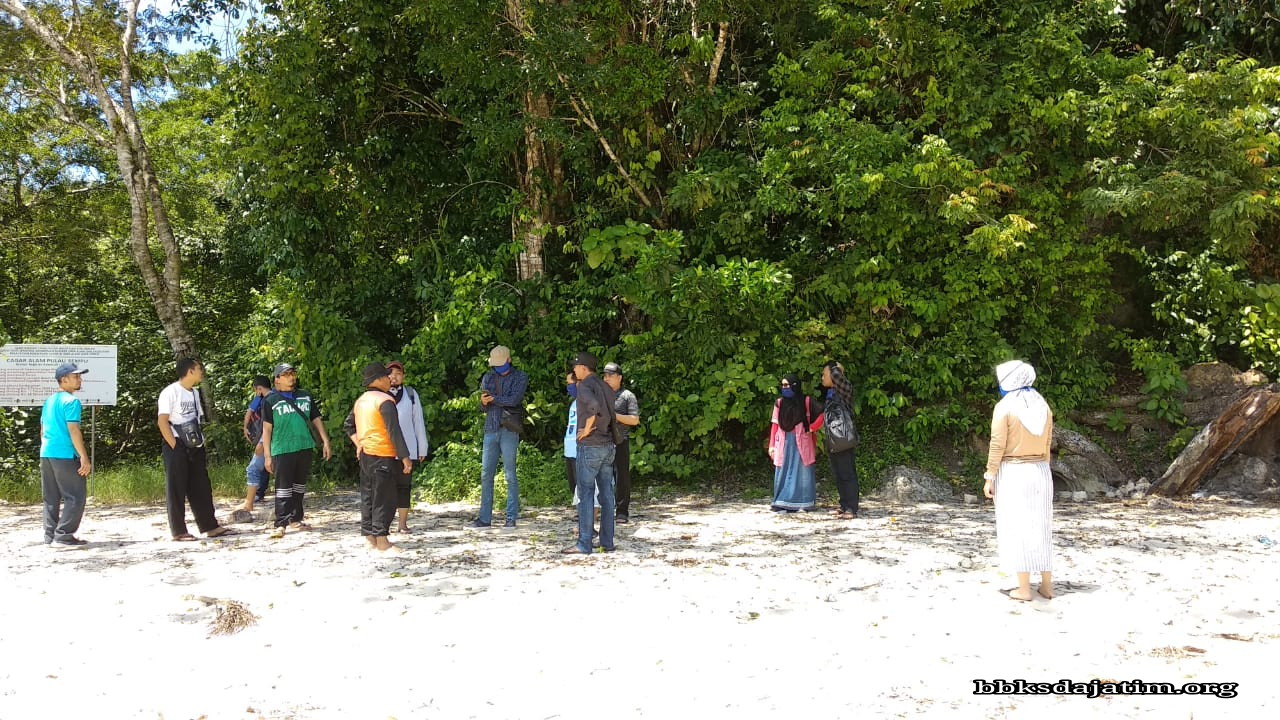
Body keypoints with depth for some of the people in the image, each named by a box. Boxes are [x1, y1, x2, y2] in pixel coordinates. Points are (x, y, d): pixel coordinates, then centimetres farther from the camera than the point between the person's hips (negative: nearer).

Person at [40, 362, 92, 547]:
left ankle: (50, 535, 14)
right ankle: (64, 536, -7)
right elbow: (73, 431, -17)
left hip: (46, 454, 9)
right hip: (65, 455, -9)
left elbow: (43, 431, 20)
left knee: (51, 499, 12)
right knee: (75, 497, -4)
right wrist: (84, 457, -17)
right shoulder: (71, 401, -10)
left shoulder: (49, 401, 16)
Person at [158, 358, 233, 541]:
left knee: (201, 489, 9)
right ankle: (178, 531, 4)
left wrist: (202, 447, 12)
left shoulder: (195, 393, 16)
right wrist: (175, 447, -17)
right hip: (177, 448, -7)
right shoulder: (170, 392, -8)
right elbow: (162, 422, -14)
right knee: (177, 489, -1)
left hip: (195, 448, 7)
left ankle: (210, 527, 13)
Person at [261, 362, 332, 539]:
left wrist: (325, 441, 6)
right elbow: (267, 429, 0)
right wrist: (267, 455, -5)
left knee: (300, 485, 12)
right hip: (282, 450, -4)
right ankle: (281, 524, -8)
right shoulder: (271, 401, 1)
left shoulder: (306, 396, 12)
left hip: (305, 447, 4)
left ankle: (295, 519, 21)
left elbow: (316, 420, 15)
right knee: (283, 487, -8)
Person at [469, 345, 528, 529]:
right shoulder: (488, 378, 17)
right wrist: (484, 401, -13)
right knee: (486, 474, 2)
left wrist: (493, 399, -5)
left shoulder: (520, 377, 5)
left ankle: (511, 517, 1)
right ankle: (485, 517, 7)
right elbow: (483, 405, 9)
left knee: (510, 474, -3)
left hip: (509, 429, -4)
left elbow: (514, 399, -11)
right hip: (491, 429, 4)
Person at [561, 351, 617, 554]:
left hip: (589, 446, -8)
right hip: (608, 445, 8)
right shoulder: (606, 387, 15)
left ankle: (584, 543, -3)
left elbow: (595, 406, -29)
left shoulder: (585, 385, -10)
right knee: (606, 494, 8)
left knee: (586, 494, -4)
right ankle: (607, 541, 12)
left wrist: (587, 429, -19)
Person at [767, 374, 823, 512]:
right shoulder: (779, 402, 7)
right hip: (784, 442, 2)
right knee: (784, 472, 0)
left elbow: (821, 416, 0)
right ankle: (783, 504, 2)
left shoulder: (805, 401, 0)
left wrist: (811, 428, -8)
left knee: (802, 471, 0)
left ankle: (803, 503, 6)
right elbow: (775, 424, 5)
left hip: (801, 442, -2)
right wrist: (772, 445, 2)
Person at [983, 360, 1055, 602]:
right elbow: (1046, 444, 11)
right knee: (1040, 527, 12)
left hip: (1012, 473, -5)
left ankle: (1024, 589, 2)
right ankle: (1047, 585, 17)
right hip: (1040, 472, 6)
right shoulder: (1043, 407, 6)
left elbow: (997, 446, -13)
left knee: (1017, 528, 0)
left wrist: (989, 478, -7)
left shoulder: (1004, 407, -12)